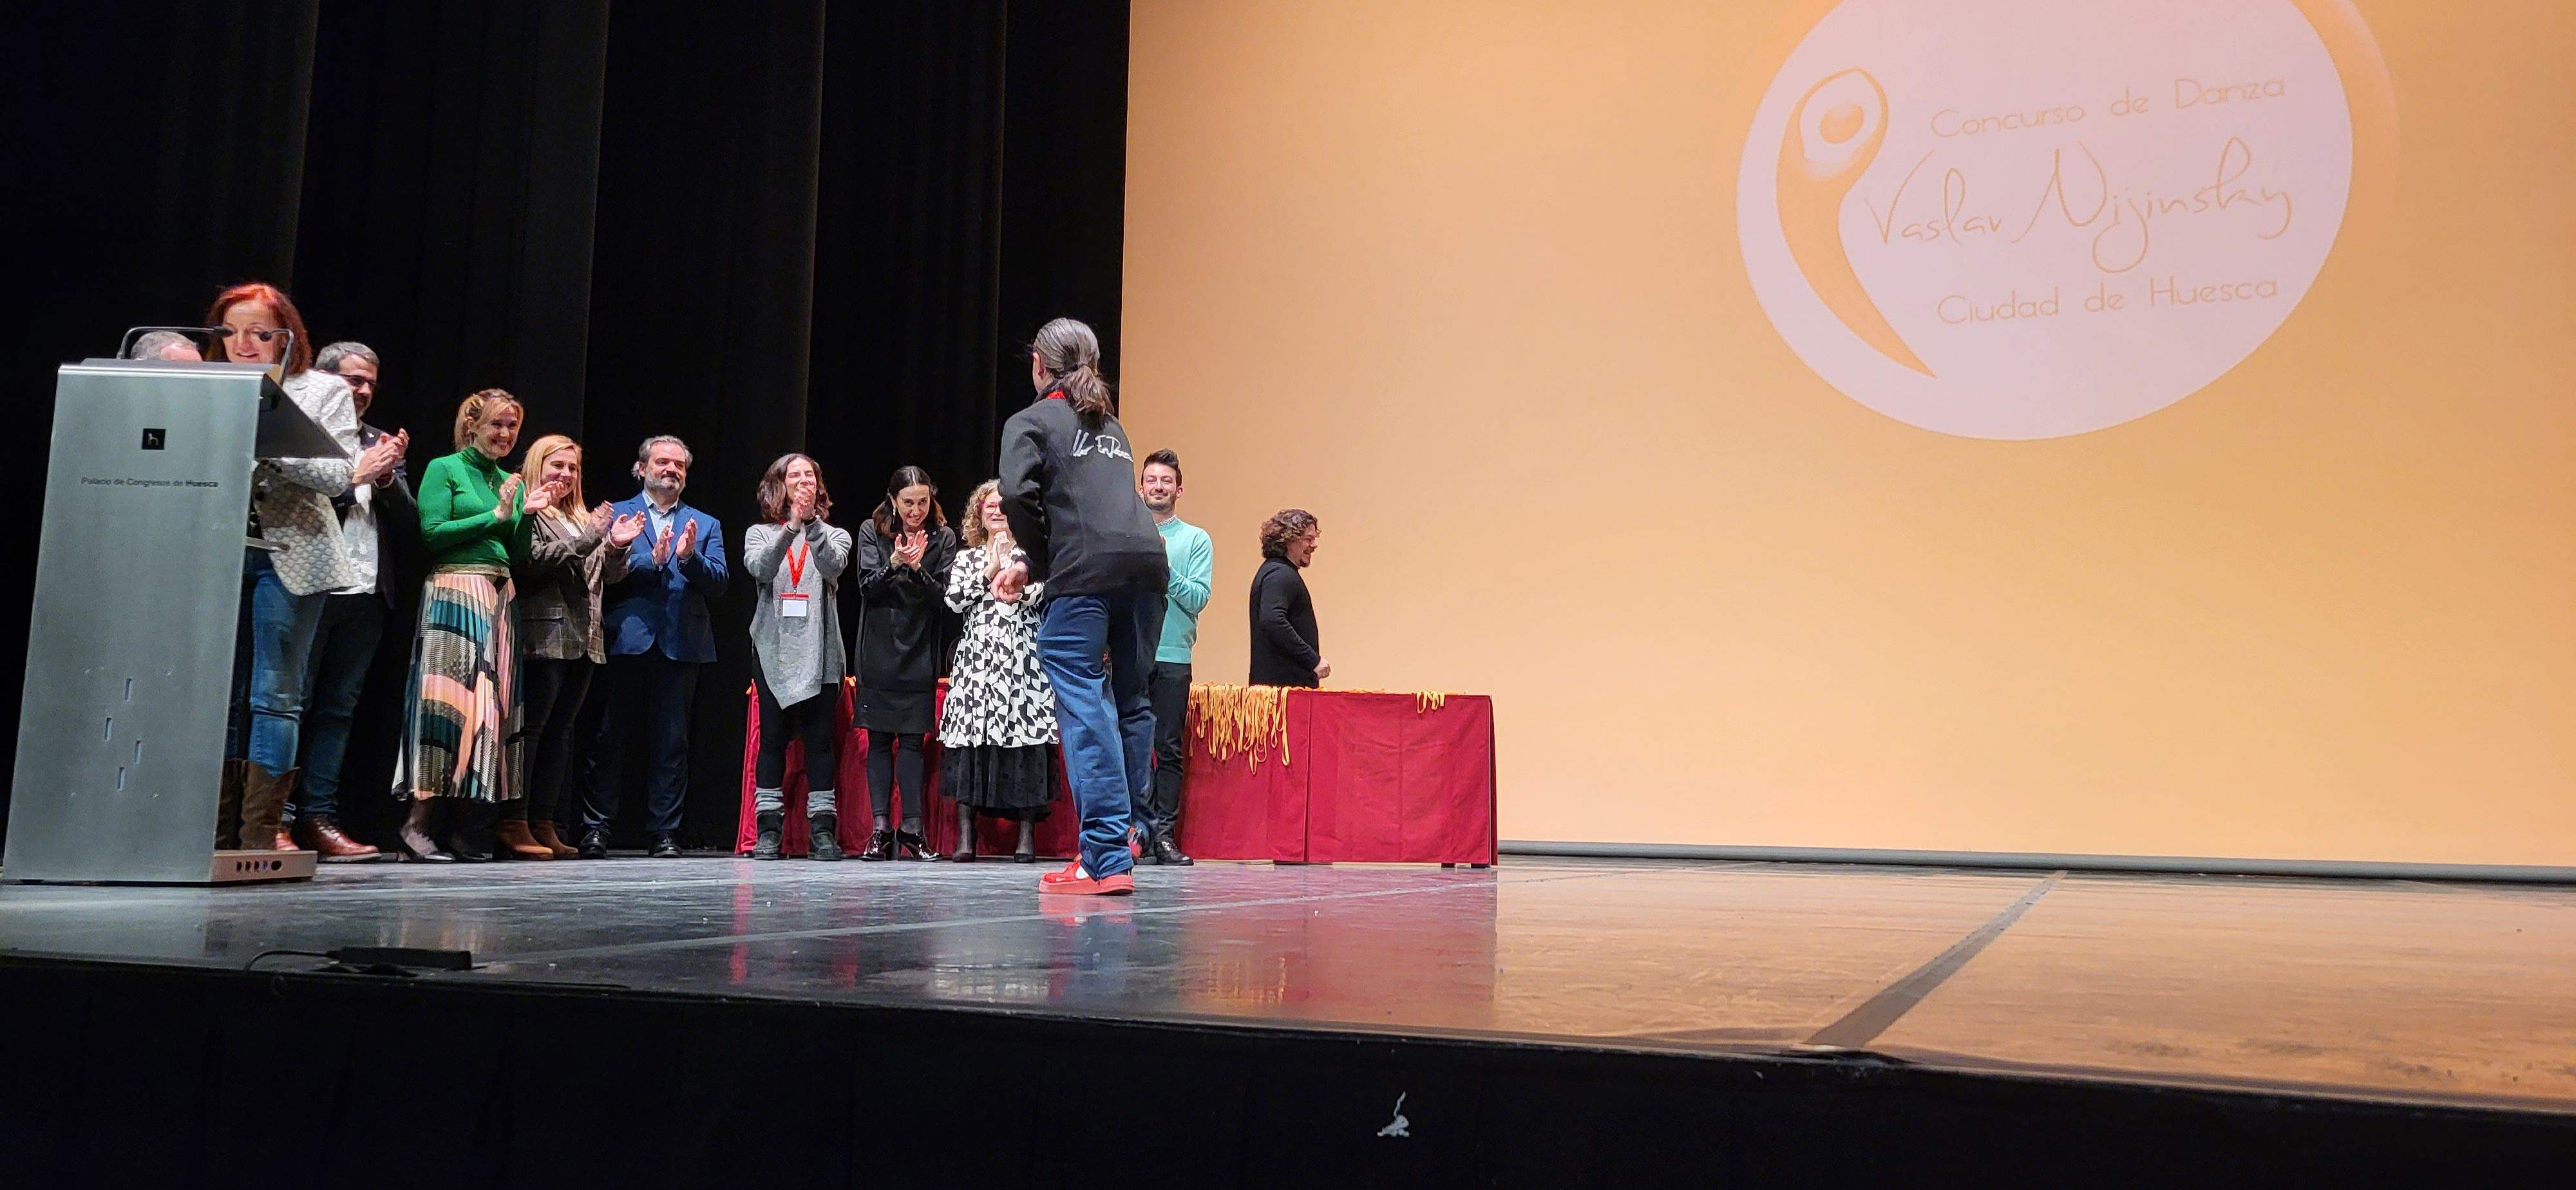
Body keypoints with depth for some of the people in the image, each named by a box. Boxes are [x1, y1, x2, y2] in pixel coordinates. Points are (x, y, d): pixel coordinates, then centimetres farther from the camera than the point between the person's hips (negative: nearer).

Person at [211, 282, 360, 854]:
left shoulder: (324, 390, 5)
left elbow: (340, 475, -6)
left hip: (289, 555, -3)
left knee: (274, 696, -3)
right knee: (223, 696, 5)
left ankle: (260, 836, -1)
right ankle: (218, 833, 9)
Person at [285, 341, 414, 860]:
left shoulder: (380, 446, 19)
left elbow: (411, 525, 13)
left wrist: (387, 478, -2)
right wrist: (354, 476, -10)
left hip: (366, 598, 5)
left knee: (338, 709, 5)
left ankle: (318, 819, 7)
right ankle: (277, 818, 0)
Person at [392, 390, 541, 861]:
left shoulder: (511, 482, 21)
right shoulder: (444, 469, 2)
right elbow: (432, 531, -10)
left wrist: (526, 515, 2)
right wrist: (496, 516, -8)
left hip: (499, 600, 7)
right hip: (454, 592, -7)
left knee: (492, 702, 2)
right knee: (449, 700, -12)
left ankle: (468, 828, 4)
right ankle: (420, 819, -9)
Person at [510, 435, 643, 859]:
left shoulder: (581, 518, 24)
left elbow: (597, 576, 21)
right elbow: (530, 561, -15)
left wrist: (615, 547, 2)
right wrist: (587, 539, -18)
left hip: (583, 641, 8)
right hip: (545, 636, -8)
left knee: (560, 729, 7)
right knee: (532, 726, -9)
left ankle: (544, 823, 9)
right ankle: (515, 823, -7)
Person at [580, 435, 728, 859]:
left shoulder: (706, 525, 17)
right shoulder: (616, 515, 10)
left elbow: (719, 584, 5)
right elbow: (607, 573, -3)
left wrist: (689, 557, -12)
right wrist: (653, 561, -17)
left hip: (682, 645, 2)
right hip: (627, 641, -2)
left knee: (672, 742, 2)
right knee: (611, 737, 0)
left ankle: (665, 832, 6)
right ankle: (596, 828, 7)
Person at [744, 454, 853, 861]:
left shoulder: (834, 535, 12)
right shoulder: (759, 534, 11)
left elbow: (834, 567, -10)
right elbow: (759, 568, -11)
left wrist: (812, 523, -21)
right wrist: (792, 527, -23)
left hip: (819, 655, 0)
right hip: (774, 652, 0)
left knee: (820, 740, -1)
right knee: (773, 739, -1)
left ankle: (823, 829, 1)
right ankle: (768, 831, 3)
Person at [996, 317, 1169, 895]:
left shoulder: (1031, 420, 11)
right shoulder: (1111, 426, 31)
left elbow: (1017, 494, -7)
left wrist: (1039, 560, 8)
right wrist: (1032, 566, 26)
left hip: (1086, 573, -6)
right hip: (1147, 563, 6)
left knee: (1084, 706, -6)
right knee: (1130, 701, 16)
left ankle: (1106, 861, -11)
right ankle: (1122, 837, 21)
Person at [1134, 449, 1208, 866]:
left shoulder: (1197, 540, 7)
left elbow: (1198, 598, -4)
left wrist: (1164, 565, -13)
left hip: (1173, 659, -1)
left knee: (1170, 749, 0)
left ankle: (1163, 833, 4)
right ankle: (1145, 821, 5)